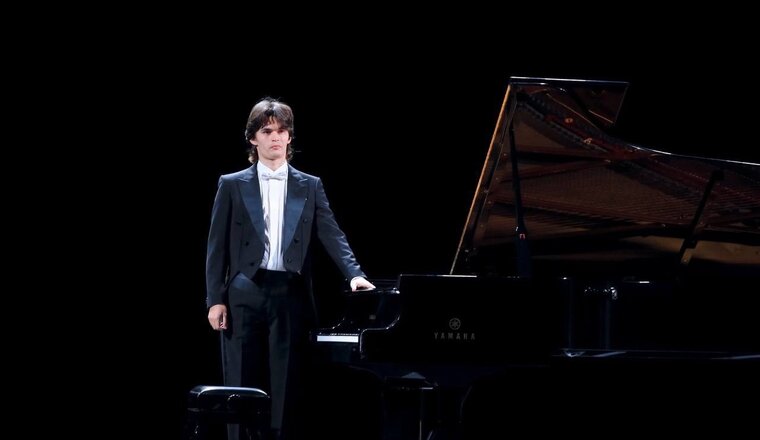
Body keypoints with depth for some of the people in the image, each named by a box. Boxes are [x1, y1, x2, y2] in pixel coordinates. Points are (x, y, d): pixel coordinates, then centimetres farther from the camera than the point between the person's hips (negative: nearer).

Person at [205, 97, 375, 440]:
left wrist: (354, 274, -15)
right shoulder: (232, 185, 7)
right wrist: (216, 299, -3)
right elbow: (217, 247, 5)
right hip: (245, 296, -1)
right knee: (243, 390, 0)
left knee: (286, 390, 1)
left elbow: (332, 236, 2)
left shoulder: (310, 187, 11)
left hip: (291, 296, 1)